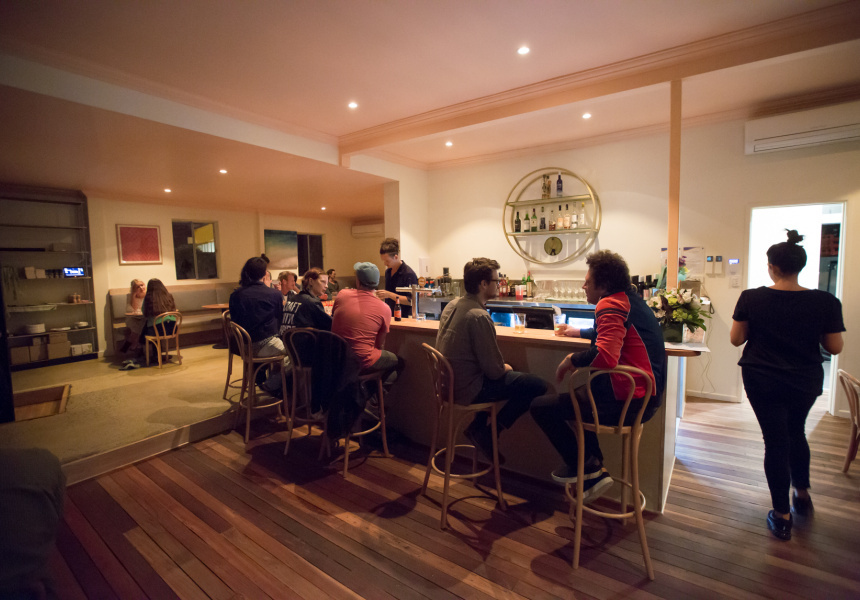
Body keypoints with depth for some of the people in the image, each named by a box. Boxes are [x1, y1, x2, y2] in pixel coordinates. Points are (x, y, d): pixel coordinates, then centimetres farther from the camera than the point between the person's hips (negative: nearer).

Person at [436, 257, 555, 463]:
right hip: (468, 389, -9)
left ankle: (478, 427, 20)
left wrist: (501, 367, 13)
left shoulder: (452, 305, 4)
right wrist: (505, 368, 3)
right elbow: (494, 370, -20)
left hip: (449, 381, 9)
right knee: (538, 385, -7)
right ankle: (487, 434, 4)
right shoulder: (479, 316, -24)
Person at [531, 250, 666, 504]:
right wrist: (579, 332, 31)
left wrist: (572, 359, -16)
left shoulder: (611, 304, -18)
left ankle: (583, 466, 13)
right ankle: (594, 470, 27)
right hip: (645, 399, 11)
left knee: (540, 408, -6)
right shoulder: (632, 300, 13)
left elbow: (605, 356, -32)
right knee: (578, 394, 32)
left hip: (626, 402, -11)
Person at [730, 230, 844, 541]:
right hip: (806, 381, 3)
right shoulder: (825, 302, -9)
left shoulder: (751, 298, -14)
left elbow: (736, 338, -7)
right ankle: (802, 494, 42)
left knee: (775, 440, 8)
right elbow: (834, 347, -3)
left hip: (763, 380, -2)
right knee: (796, 432, 27)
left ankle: (782, 517, 17)